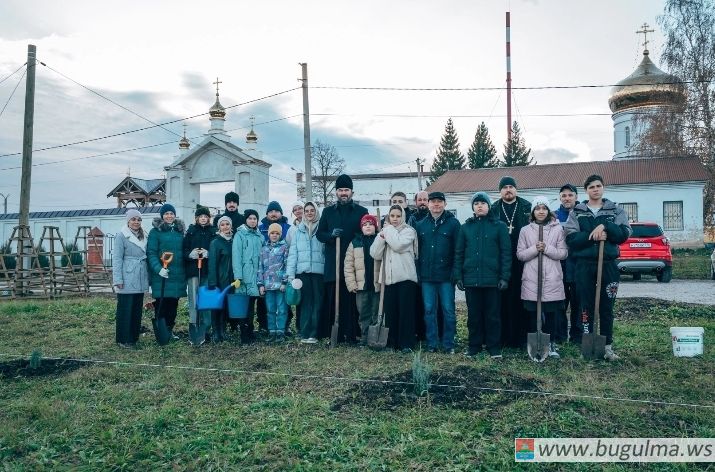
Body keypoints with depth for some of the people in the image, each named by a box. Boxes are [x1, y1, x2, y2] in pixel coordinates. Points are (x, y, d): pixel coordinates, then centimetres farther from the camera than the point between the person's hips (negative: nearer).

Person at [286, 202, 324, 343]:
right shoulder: (298, 230, 9)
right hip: (302, 271, 1)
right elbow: (292, 253, 5)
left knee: (317, 302, 1)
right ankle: (305, 333, 5)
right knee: (305, 302, 2)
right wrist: (290, 274, -1)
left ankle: (313, 334, 5)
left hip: (319, 271, 0)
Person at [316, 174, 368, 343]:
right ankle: (335, 334, 9)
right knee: (333, 300, 1)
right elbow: (319, 234, 11)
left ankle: (352, 334, 6)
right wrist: (331, 234, -9)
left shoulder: (362, 211, 8)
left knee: (352, 300, -1)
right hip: (333, 264, 2)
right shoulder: (328, 211, 14)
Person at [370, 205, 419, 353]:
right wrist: (381, 237, -7)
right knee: (390, 311, 4)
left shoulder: (409, 231, 2)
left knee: (405, 311, -4)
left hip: (405, 277, -4)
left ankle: (406, 343, 1)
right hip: (389, 278, 5)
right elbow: (375, 254, 6)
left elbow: (398, 244, -18)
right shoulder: (385, 232, 17)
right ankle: (392, 342, 14)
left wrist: (389, 230, -3)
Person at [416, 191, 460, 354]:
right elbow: (417, 250, 11)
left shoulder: (453, 223, -1)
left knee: (448, 310, 2)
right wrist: (418, 272, 4)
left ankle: (448, 344, 14)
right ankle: (432, 344, 17)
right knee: (429, 311, 8)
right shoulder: (421, 225, 10)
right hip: (426, 275, 3)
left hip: (446, 275, -3)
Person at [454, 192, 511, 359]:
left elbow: (506, 252, -2)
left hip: (492, 279, -2)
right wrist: (458, 276, 0)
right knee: (473, 314, 9)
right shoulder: (466, 227, 9)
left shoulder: (499, 226, 1)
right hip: (471, 279, 2)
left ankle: (494, 347, 16)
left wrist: (505, 277, -9)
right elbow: (459, 253, 8)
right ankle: (474, 345, 21)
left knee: (492, 314, 5)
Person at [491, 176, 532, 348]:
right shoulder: (494, 209, 10)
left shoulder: (527, 207, 8)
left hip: (522, 261, 0)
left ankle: (521, 337, 9)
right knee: (503, 299, 1)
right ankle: (504, 336, 9)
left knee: (520, 298, 1)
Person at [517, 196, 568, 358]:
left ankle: (551, 344, 16)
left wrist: (546, 248, -12)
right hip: (531, 280, 0)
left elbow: (563, 253, 2)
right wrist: (535, 249, -13)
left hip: (552, 280, 0)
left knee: (552, 314, 3)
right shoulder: (525, 230, 7)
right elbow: (520, 255, 3)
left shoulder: (557, 229, 6)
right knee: (533, 314, 3)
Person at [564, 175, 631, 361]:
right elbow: (571, 238, -5)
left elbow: (624, 234, -4)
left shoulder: (616, 210, 9)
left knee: (607, 307, 6)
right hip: (585, 264, 0)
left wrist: (604, 226, -16)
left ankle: (607, 346, 16)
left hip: (608, 264, 0)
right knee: (586, 307, 3)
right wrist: (593, 236, -16)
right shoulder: (577, 212, 7)